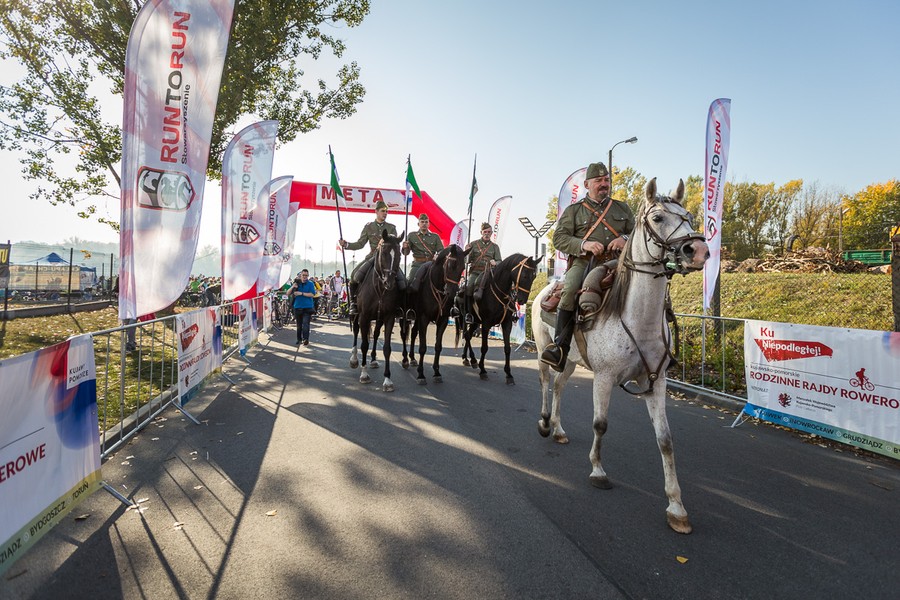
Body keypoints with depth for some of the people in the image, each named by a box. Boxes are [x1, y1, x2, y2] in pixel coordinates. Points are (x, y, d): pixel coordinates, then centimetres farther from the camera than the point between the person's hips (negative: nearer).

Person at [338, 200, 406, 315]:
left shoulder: (391, 227, 10)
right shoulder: (368, 226, 10)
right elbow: (360, 244, 9)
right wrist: (346, 244, -6)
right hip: (372, 256, 0)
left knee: (401, 280, -17)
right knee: (354, 275, -21)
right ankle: (353, 303, -4)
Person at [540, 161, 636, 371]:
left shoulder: (622, 208, 23)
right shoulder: (573, 210, 14)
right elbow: (559, 238, 5)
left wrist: (626, 239, -3)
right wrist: (583, 245, -13)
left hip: (614, 261, 3)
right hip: (583, 261, -2)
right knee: (570, 290, -34)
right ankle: (560, 346, -31)